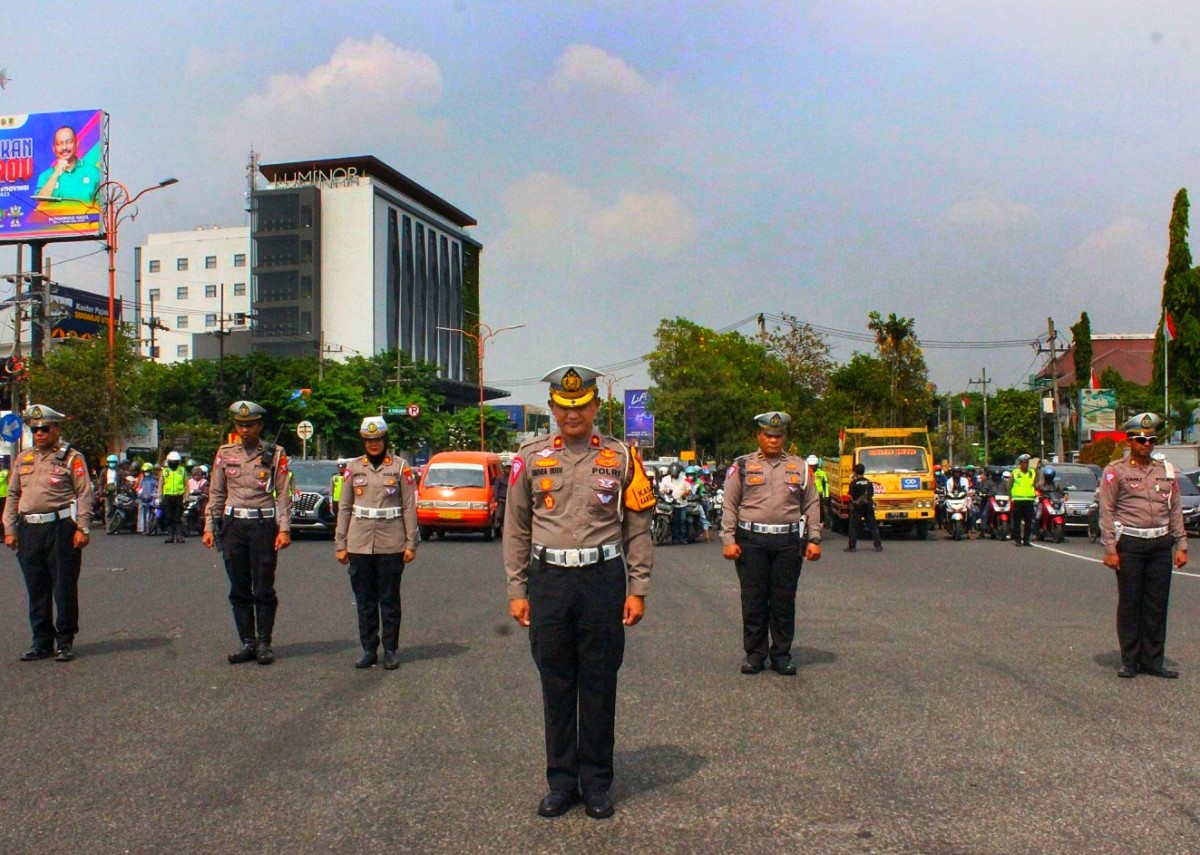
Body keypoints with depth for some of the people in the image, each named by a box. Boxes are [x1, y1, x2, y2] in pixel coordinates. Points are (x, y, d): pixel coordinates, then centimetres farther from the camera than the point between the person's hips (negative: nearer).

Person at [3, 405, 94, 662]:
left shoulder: (71, 458, -1)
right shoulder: (22, 459, 16)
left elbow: (85, 494, -6)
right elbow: (13, 496, 18)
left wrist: (82, 528, -13)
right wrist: (10, 530, 10)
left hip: (61, 528, -5)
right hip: (30, 531, 5)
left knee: (64, 588, 1)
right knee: (36, 590, 10)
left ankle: (65, 641, 10)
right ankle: (42, 642, 19)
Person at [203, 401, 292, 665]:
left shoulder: (275, 455, 0)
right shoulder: (225, 454, 9)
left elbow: (283, 494, -3)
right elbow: (216, 493, 12)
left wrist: (284, 529, -10)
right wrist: (209, 527, 6)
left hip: (263, 525, -3)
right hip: (233, 525, 3)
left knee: (264, 590, 1)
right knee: (239, 591, 7)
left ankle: (264, 644, 10)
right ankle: (247, 643, 15)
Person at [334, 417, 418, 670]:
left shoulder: (400, 467, 1)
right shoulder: (354, 467, 7)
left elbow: (409, 507, 1)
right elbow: (344, 507, 9)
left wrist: (411, 543, -4)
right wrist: (340, 544, 5)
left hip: (391, 544, -2)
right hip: (359, 543, 2)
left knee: (389, 600, 4)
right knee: (364, 599, 7)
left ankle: (390, 650, 13)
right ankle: (368, 649, 16)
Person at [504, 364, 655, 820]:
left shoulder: (620, 458, 3)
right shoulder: (531, 458, 5)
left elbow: (638, 529, 4)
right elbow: (516, 529, 9)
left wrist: (637, 590, 0)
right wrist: (517, 590, 5)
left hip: (603, 579, -1)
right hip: (548, 581, 1)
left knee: (599, 687, 6)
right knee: (556, 686, 8)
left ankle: (597, 783, 18)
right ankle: (561, 782, 20)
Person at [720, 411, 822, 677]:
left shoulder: (799, 467, 12)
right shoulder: (742, 466, 6)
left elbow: (812, 505, 11)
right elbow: (730, 505, 3)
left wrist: (814, 540, 4)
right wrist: (728, 540, -5)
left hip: (788, 541, 1)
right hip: (751, 541, -1)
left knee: (784, 602, 5)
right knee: (753, 601, 3)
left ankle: (782, 655, 14)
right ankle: (755, 654, 13)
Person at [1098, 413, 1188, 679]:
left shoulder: (1165, 471, 13)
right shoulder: (1115, 471, 0)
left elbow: (1176, 510, 15)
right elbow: (1106, 511, -4)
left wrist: (1181, 545, 8)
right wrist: (1110, 548, -10)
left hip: (1161, 544, 4)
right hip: (1129, 544, -4)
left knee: (1158, 604, 6)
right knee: (1129, 604, 2)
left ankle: (1153, 660, 14)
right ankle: (1130, 661, 10)